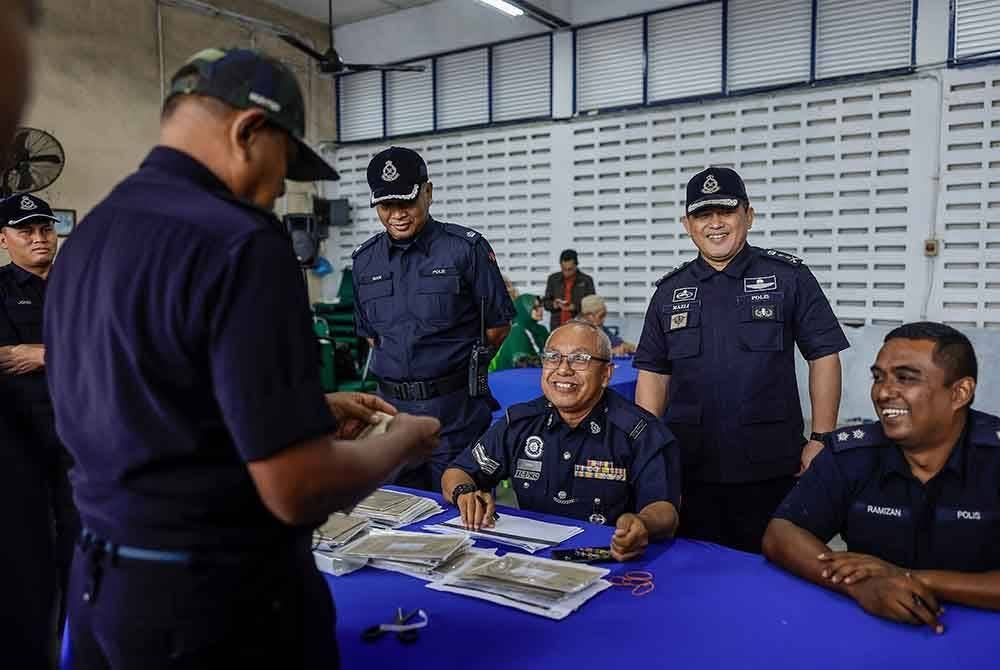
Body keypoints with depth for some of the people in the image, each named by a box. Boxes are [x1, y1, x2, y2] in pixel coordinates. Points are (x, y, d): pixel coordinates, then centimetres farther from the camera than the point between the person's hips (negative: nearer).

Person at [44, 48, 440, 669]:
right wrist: (404, 439, -6)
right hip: (222, 599, -7)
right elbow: (298, 490, -25)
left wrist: (310, 410, 13)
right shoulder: (239, 245, -23)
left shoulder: (85, 239, 4)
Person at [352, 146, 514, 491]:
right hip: (393, 407, 4)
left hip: (457, 410, -4)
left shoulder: (466, 248, -7)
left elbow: (499, 324, -2)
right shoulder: (365, 259, 7)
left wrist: (456, 368, 2)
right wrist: (398, 368, 6)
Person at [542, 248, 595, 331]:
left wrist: (574, 307, -17)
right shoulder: (553, 279, 9)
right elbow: (545, 302, 14)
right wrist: (554, 304, -9)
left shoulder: (586, 280, 1)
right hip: (557, 328, 2)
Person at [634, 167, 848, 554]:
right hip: (689, 469, 3)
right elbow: (653, 373, 9)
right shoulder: (670, 291, 8)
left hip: (771, 468, -2)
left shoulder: (788, 277, 0)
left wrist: (821, 439, -5)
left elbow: (824, 357, 0)